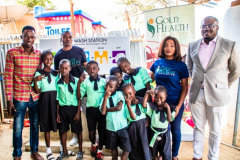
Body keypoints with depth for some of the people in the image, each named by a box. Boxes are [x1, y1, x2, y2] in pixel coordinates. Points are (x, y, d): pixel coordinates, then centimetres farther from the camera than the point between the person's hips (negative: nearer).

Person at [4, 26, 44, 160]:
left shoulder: (39, 54, 3)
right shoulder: (12, 53, -6)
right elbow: (8, 77, -6)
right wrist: (9, 100, -9)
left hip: (36, 97, 3)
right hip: (19, 97, -3)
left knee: (35, 126, 16)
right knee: (18, 128, 9)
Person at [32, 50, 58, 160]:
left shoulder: (56, 73, 9)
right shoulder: (38, 73, -1)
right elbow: (37, 91, -3)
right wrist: (35, 81, -20)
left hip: (56, 99, 2)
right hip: (44, 100, -2)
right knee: (46, 125, 7)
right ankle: (48, 150, 23)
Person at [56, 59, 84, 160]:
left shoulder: (76, 81, -6)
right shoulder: (58, 82, 1)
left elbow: (79, 98, -4)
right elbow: (57, 99, 5)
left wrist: (78, 112, -8)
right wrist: (57, 114, 4)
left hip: (73, 108, -2)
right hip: (62, 109, 3)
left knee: (78, 130, 8)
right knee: (62, 130, 13)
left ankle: (80, 151, 26)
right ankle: (64, 152, 32)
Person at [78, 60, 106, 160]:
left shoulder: (104, 81, -4)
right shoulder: (85, 82, -2)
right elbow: (79, 96, -8)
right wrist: (79, 83, -17)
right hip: (91, 109, 1)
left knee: (102, 132, 13)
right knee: (91, 133, 10)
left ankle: (100, 151, 37)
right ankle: (94, 145, 45)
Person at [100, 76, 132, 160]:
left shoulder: (119, 94, -7)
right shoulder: (104, 97, 2)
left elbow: (119, 107, -21)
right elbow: (103, 112, -13)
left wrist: (107, 109, -8)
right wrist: (105, 97, -19)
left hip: (122, 126, -3)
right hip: (110, 127, 3)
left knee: (126, 149, -3)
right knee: (113, 148, 19)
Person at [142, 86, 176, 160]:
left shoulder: (168, 107, -6)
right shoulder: (152, 106, -7)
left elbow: (170, 119, -13)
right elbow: (144, 105, -23)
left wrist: (168, 108, -19)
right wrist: (147, 93, -26)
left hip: (164, 133, -1)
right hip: (154, 132, 1)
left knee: (166, 154, 8)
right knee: (154, 151, 20)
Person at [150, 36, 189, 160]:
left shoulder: (181, 65, -6)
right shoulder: (157, 63, 1)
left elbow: (185, 88, -6)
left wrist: (178, 106, -13)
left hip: (175, 103, -2)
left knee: (175, 130, 11)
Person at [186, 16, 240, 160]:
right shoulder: (193, 45, 6)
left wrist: (224, 86, 8)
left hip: (216, 94, -2)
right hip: (196, 94, 3)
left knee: (215, 130, 11)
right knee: (198, 127, 14)